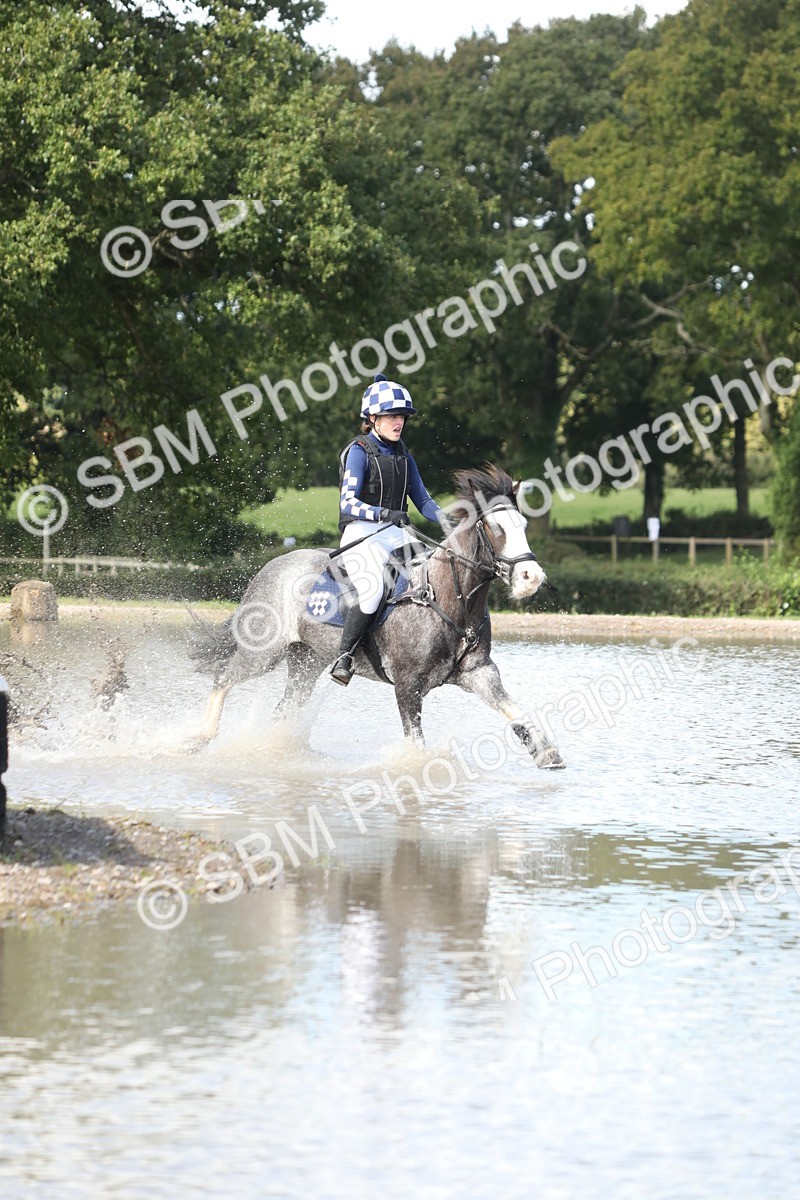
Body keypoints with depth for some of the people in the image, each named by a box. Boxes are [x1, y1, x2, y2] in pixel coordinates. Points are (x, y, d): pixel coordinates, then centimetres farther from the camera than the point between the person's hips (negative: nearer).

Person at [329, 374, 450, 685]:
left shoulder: (402, 456, 16)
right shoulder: (359, 452, -5)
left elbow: (422, 500, 15)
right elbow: (348, 503, -15)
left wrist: (445, 521, -6)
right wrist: (384, 514, -31)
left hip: (397, 534, 7)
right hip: (362, 534, -7)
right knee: (372, 592, -32)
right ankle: (343, 659, -21)